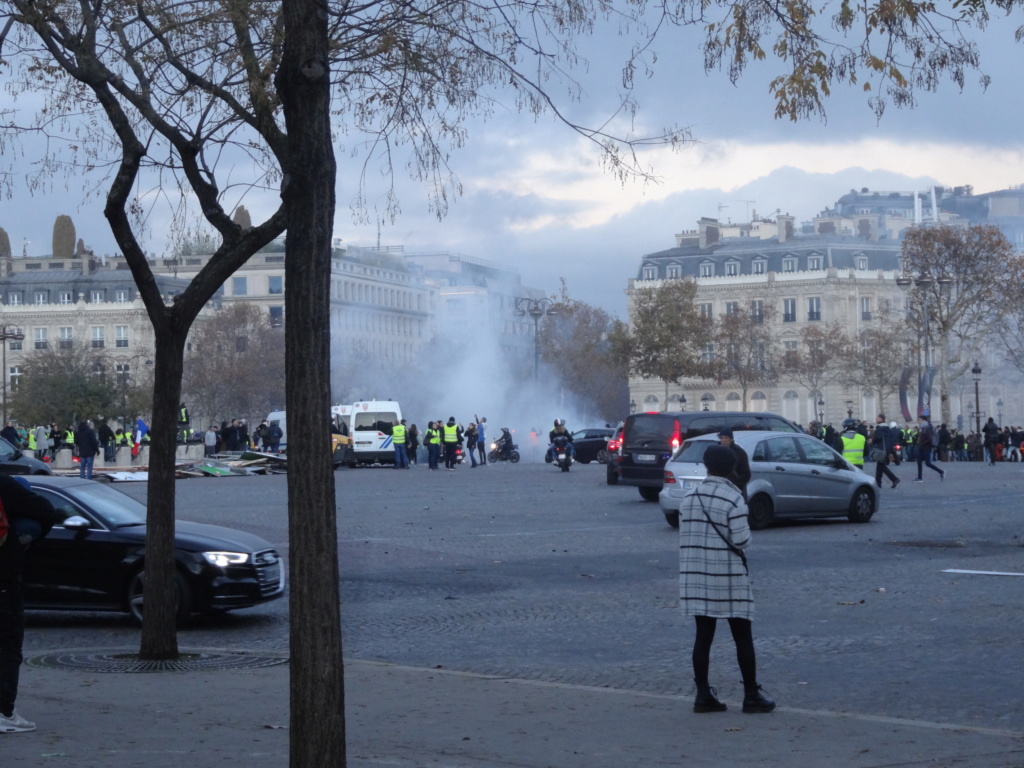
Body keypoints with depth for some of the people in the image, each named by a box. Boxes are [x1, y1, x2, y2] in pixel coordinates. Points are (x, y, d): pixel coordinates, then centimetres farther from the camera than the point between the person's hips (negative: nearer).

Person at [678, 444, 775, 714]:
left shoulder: (689, 498, 4)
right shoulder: (733, 499, -13)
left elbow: (685, 537, 8)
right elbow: (741, 540, -12)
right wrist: (746, 530, 7)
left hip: (695, 575, 5)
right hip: (728, 577, -5)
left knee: (703, 635, 9)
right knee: (742, 637, 4)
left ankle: (703, 695, 9)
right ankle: (751, 695, 7)